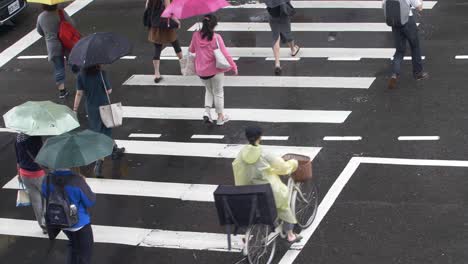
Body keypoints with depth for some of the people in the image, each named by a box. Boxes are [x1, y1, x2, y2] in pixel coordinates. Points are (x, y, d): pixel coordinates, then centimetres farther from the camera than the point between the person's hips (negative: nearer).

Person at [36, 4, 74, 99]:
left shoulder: (40, 17, -3)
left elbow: (39, 31, 11)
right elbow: (72, 24, -13)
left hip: (52, 47, 2)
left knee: (58, 68, 6)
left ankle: (61, 89, 0)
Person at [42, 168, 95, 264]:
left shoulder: (48, 179, -19)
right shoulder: (77, 181, -35)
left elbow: (45, 194, 4)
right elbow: (90, 202, -20)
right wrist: (83, 183, -9)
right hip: (79, 223, -5)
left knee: (73, 245, 33)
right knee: (85, 252, 19)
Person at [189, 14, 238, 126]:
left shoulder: (196, 35, -7)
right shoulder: (216, 38, -18)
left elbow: (191, 50, 8)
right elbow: (225, 54, -16)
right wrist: (234, 66, -5)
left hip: (201, 71, 3)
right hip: (215, 70, -3)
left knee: (209, 90, 26)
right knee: (218, 92, 14)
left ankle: (207, 111, 7)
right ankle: (221, 117, 22)